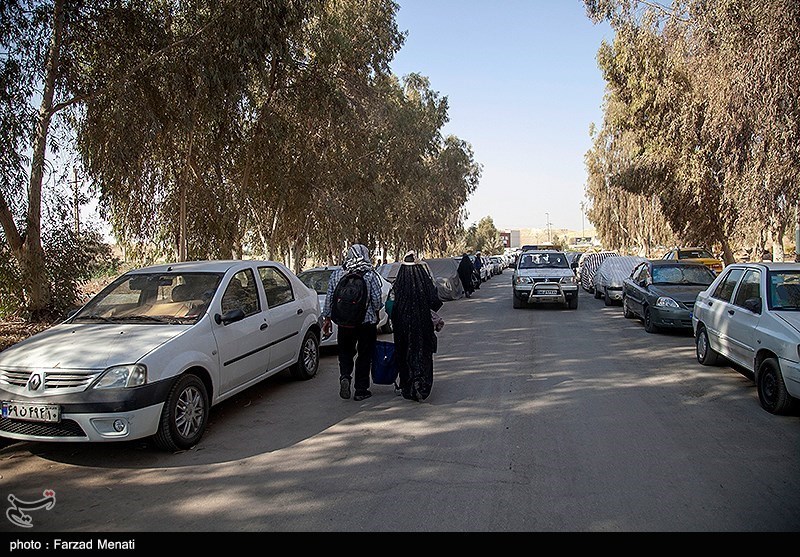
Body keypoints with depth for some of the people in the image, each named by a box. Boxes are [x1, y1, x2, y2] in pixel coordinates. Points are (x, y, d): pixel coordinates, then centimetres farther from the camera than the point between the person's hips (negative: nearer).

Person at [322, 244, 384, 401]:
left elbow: (329, 298, 4)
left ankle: (345, 377, -5)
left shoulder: (337, 274, 1)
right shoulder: (370, 274, -7)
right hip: (367, 322, -2)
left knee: (345, 352, 19)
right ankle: (361, 391, 12)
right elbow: (377, 300, -6)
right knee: (364, 356, 8)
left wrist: (327, 319, 14)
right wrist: (376, 314, 14)